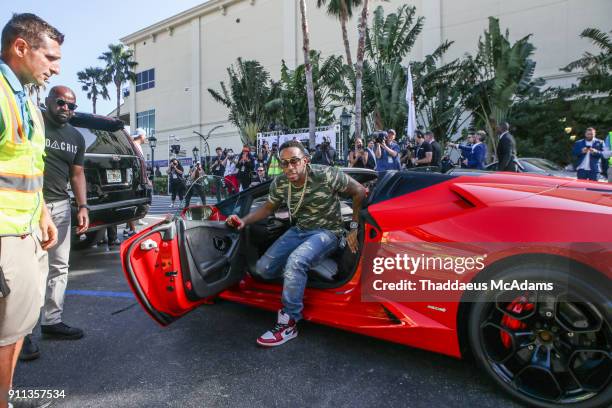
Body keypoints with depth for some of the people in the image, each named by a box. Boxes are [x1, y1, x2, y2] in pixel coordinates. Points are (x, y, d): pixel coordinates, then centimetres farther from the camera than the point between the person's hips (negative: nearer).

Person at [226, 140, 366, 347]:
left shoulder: (325, 175, -21)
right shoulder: (279, 183, -7)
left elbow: (359, 192, -11)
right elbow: (268, 207, 11)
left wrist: (354, 227, -12)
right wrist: (244, 221, -5)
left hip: (326, 232, -6)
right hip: (299, 230, 6)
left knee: (295, 261, -33)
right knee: (263, 268, -6)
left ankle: (288, 324, -19)